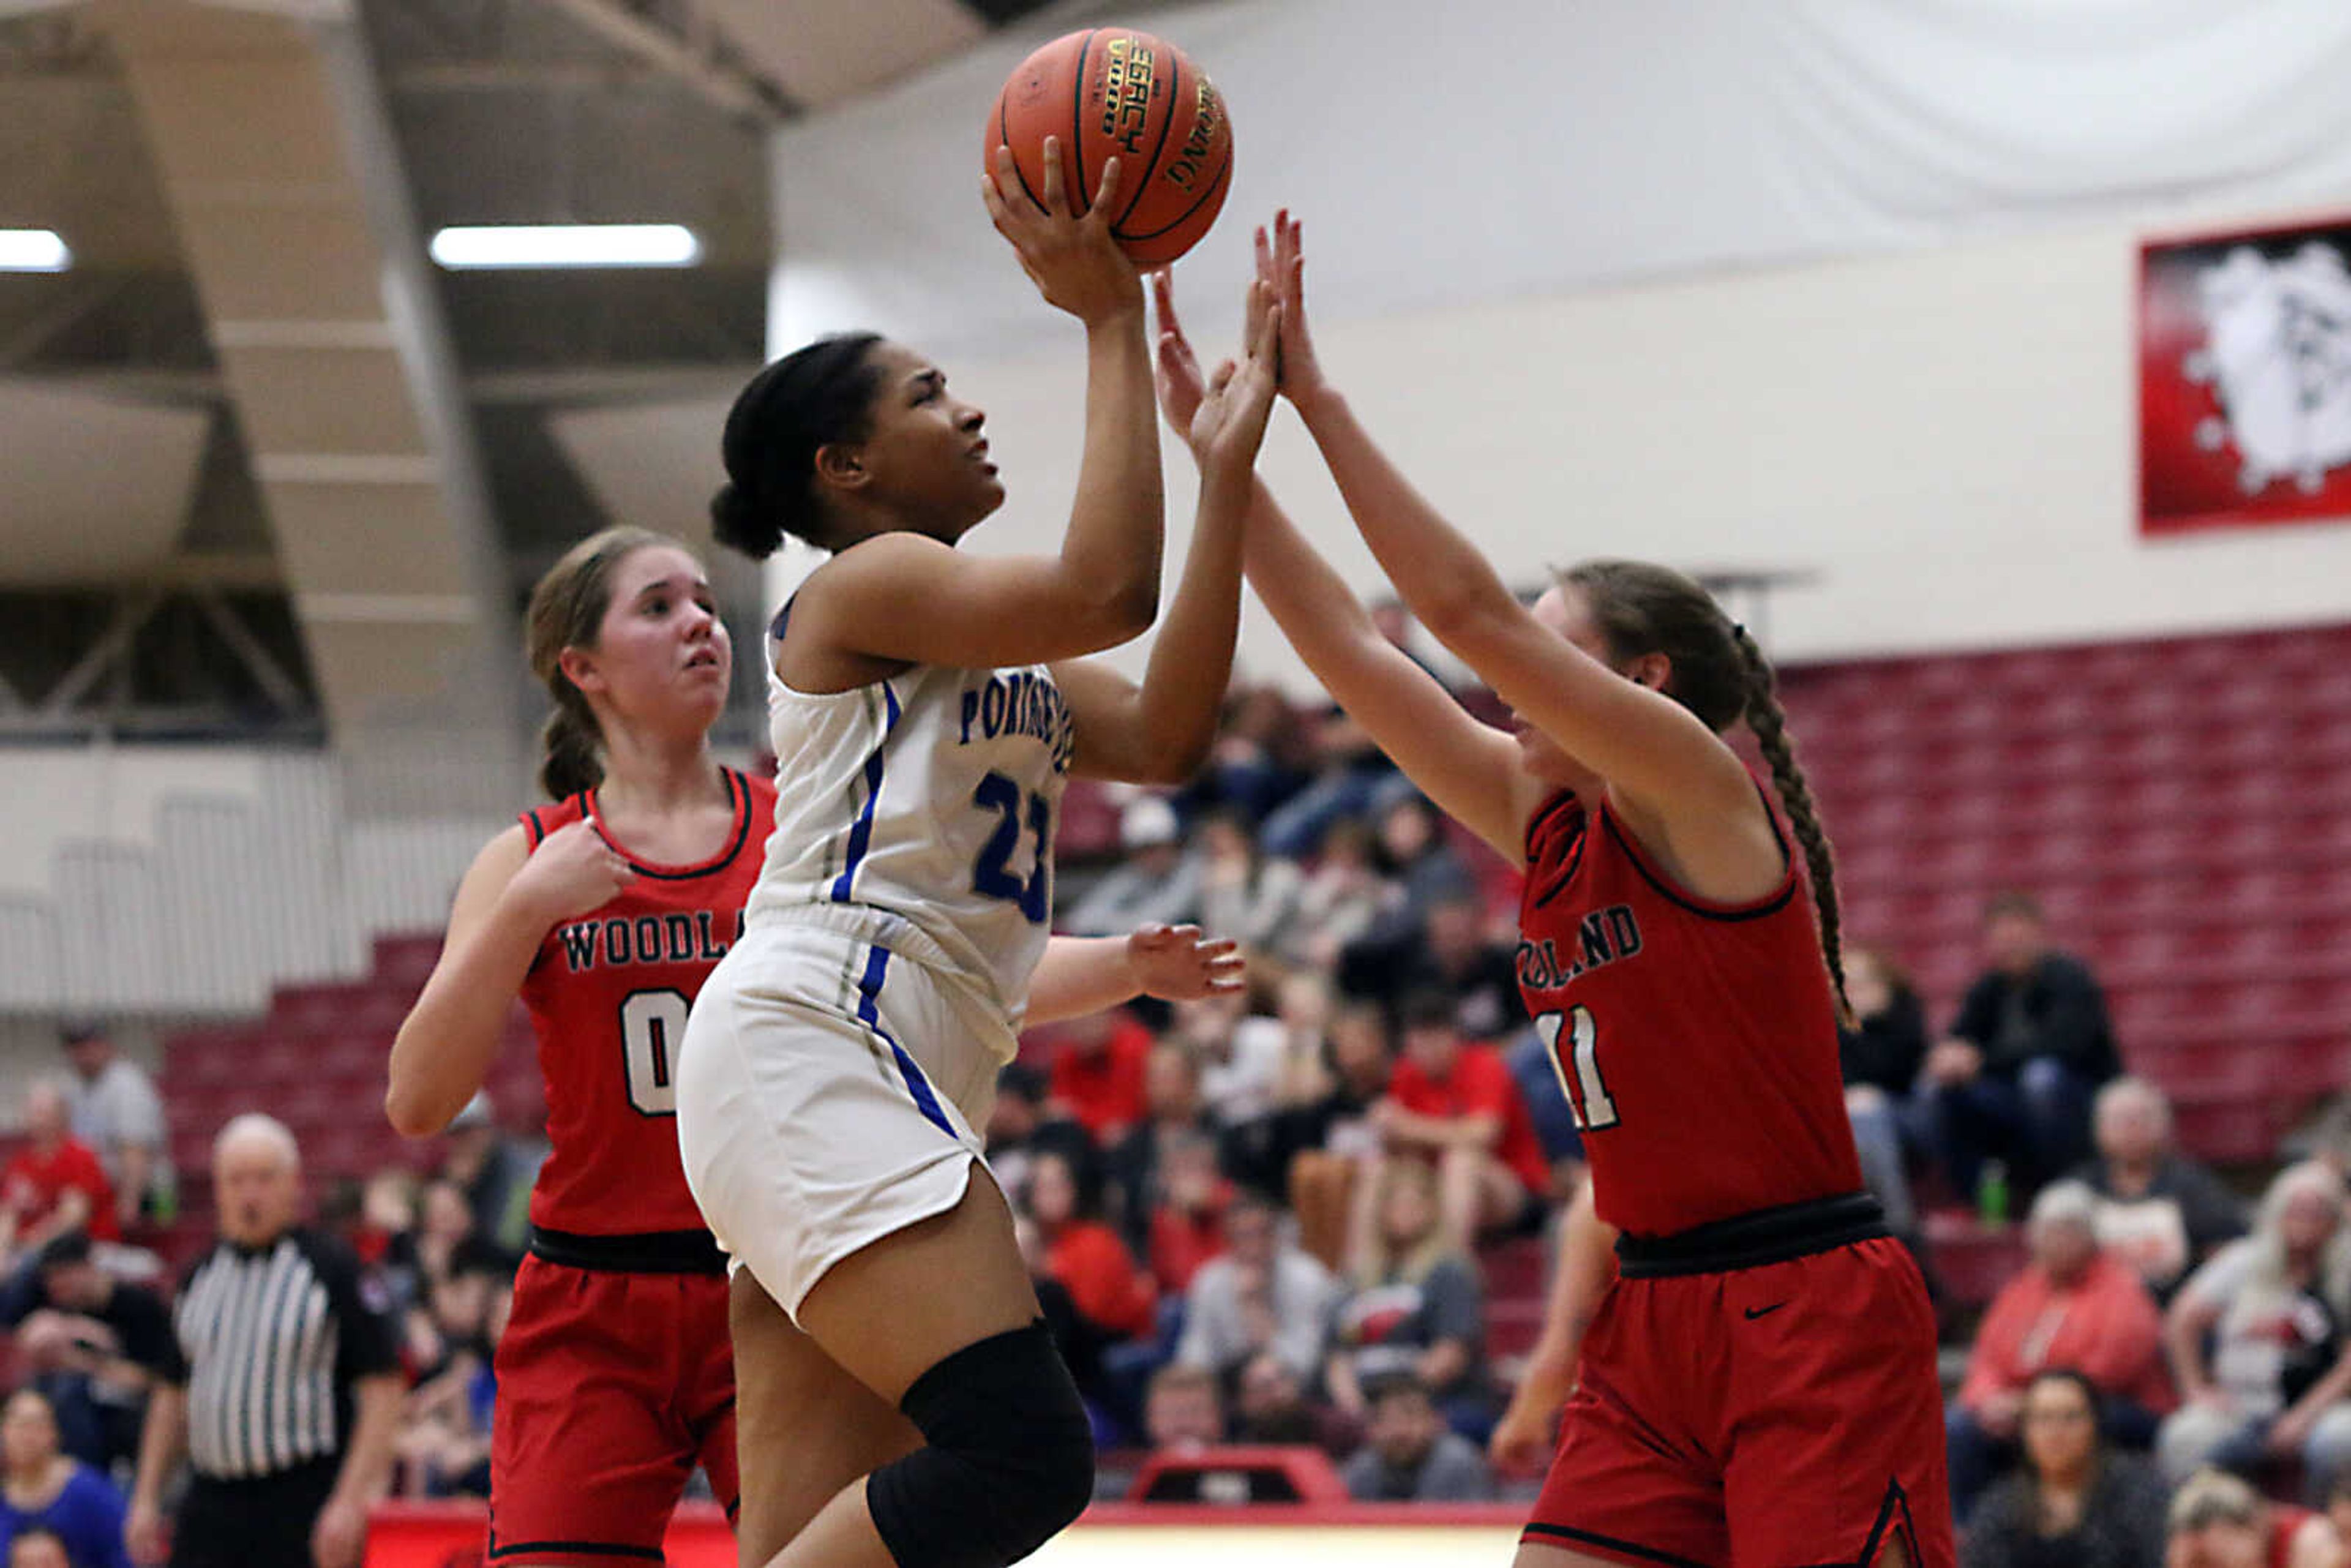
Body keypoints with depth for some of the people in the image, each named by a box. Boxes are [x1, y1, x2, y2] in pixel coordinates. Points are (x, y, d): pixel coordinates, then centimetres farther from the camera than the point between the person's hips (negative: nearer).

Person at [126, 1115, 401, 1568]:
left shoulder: (333, 1270, -3)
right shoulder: (199, 1277, 13)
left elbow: (383, 1391, -8)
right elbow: (171, 1394, 21)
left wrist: (349, 1502, -15)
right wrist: (146, 1499, 14)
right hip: (209, 1507, 5)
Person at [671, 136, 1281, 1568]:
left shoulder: (1003, 659, 25)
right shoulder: (867, 587, -2)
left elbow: (1166, 732, 10)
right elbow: (1107, 589, -16)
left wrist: (1229, 465, 8)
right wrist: (1112, 325, -10)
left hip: (883, 1097, 10)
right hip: (809, 1056, -10)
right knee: (1022, 1452, -23)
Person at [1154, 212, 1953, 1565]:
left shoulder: (1702, 793, -9)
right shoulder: (1548, 825, 12)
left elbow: (1468, 609, -17)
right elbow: (1353, 653, 10)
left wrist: (1315, 395, -16)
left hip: (1810, 1314, -8)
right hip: (1656, 1321, 8)